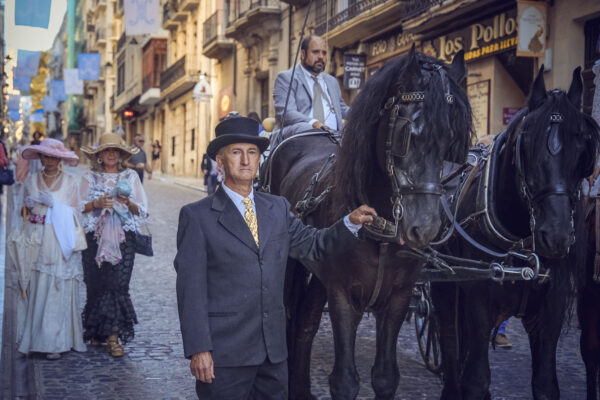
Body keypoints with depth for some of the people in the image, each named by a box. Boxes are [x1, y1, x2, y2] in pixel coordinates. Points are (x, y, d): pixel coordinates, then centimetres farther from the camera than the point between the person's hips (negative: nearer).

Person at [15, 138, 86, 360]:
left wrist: (54, 204, -13)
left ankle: (56, 342, -1)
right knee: (37, 289, -1)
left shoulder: (71, 181, 4)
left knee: (59, 291, -5)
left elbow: (74, 212, 0)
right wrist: (28, 206, -5)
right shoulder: (31, 180, 12)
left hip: (61, 241, -3)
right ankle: (37, 339, 4)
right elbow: (27, 214, 16)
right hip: (38, 242, 3)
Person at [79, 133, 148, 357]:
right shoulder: (90, 178, 10)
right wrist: (96, 203, -12)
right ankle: (96, 331, 15)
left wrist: (128, 203, -11)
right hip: (96, 237, 1)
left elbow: (142, 210, 8)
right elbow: (79, 208, 5)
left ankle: (113, 335, -6)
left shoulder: (131, 176, 10)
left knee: (118, 284, -8)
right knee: (96, 284, 0)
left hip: (123, 238, 0)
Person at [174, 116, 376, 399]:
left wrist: (351, 222, -4)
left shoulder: (278, 208, 11)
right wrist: (198, 349, -14)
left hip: (274, 351, 5)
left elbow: (313, 245, 13)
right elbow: (191, 288, -8)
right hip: (224, 354, -5)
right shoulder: (197, 216, -5)